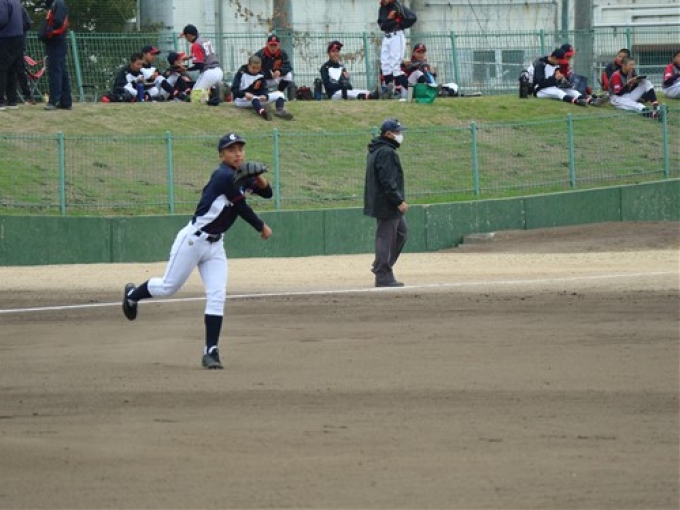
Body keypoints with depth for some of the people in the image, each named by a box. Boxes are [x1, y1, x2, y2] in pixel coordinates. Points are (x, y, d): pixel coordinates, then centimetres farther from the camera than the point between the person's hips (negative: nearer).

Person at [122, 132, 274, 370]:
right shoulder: (224, 177, -21)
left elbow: (267, 193, 13)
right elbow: (241, 208, -17)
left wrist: (260, 180, -11)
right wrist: (262, 227, -1)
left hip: (215, 245, 7)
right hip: (193, 241, -7)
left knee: (217, 296, -5)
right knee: (168, 288, 6)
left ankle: (211, 351, -5)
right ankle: (132, 295, 36)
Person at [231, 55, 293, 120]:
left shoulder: (261, 75, 5)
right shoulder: (241, 73, -7)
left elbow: (264, 90, -1)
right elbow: (234, 89, -15)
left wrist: (265, 95, -27)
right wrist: (245, 94, -35)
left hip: (257, 100, 5)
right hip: (242, 99, -5)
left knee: (279, 94, -12)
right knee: (253, 97, -40)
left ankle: (280, 110, -46)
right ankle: (261, 111, -73)